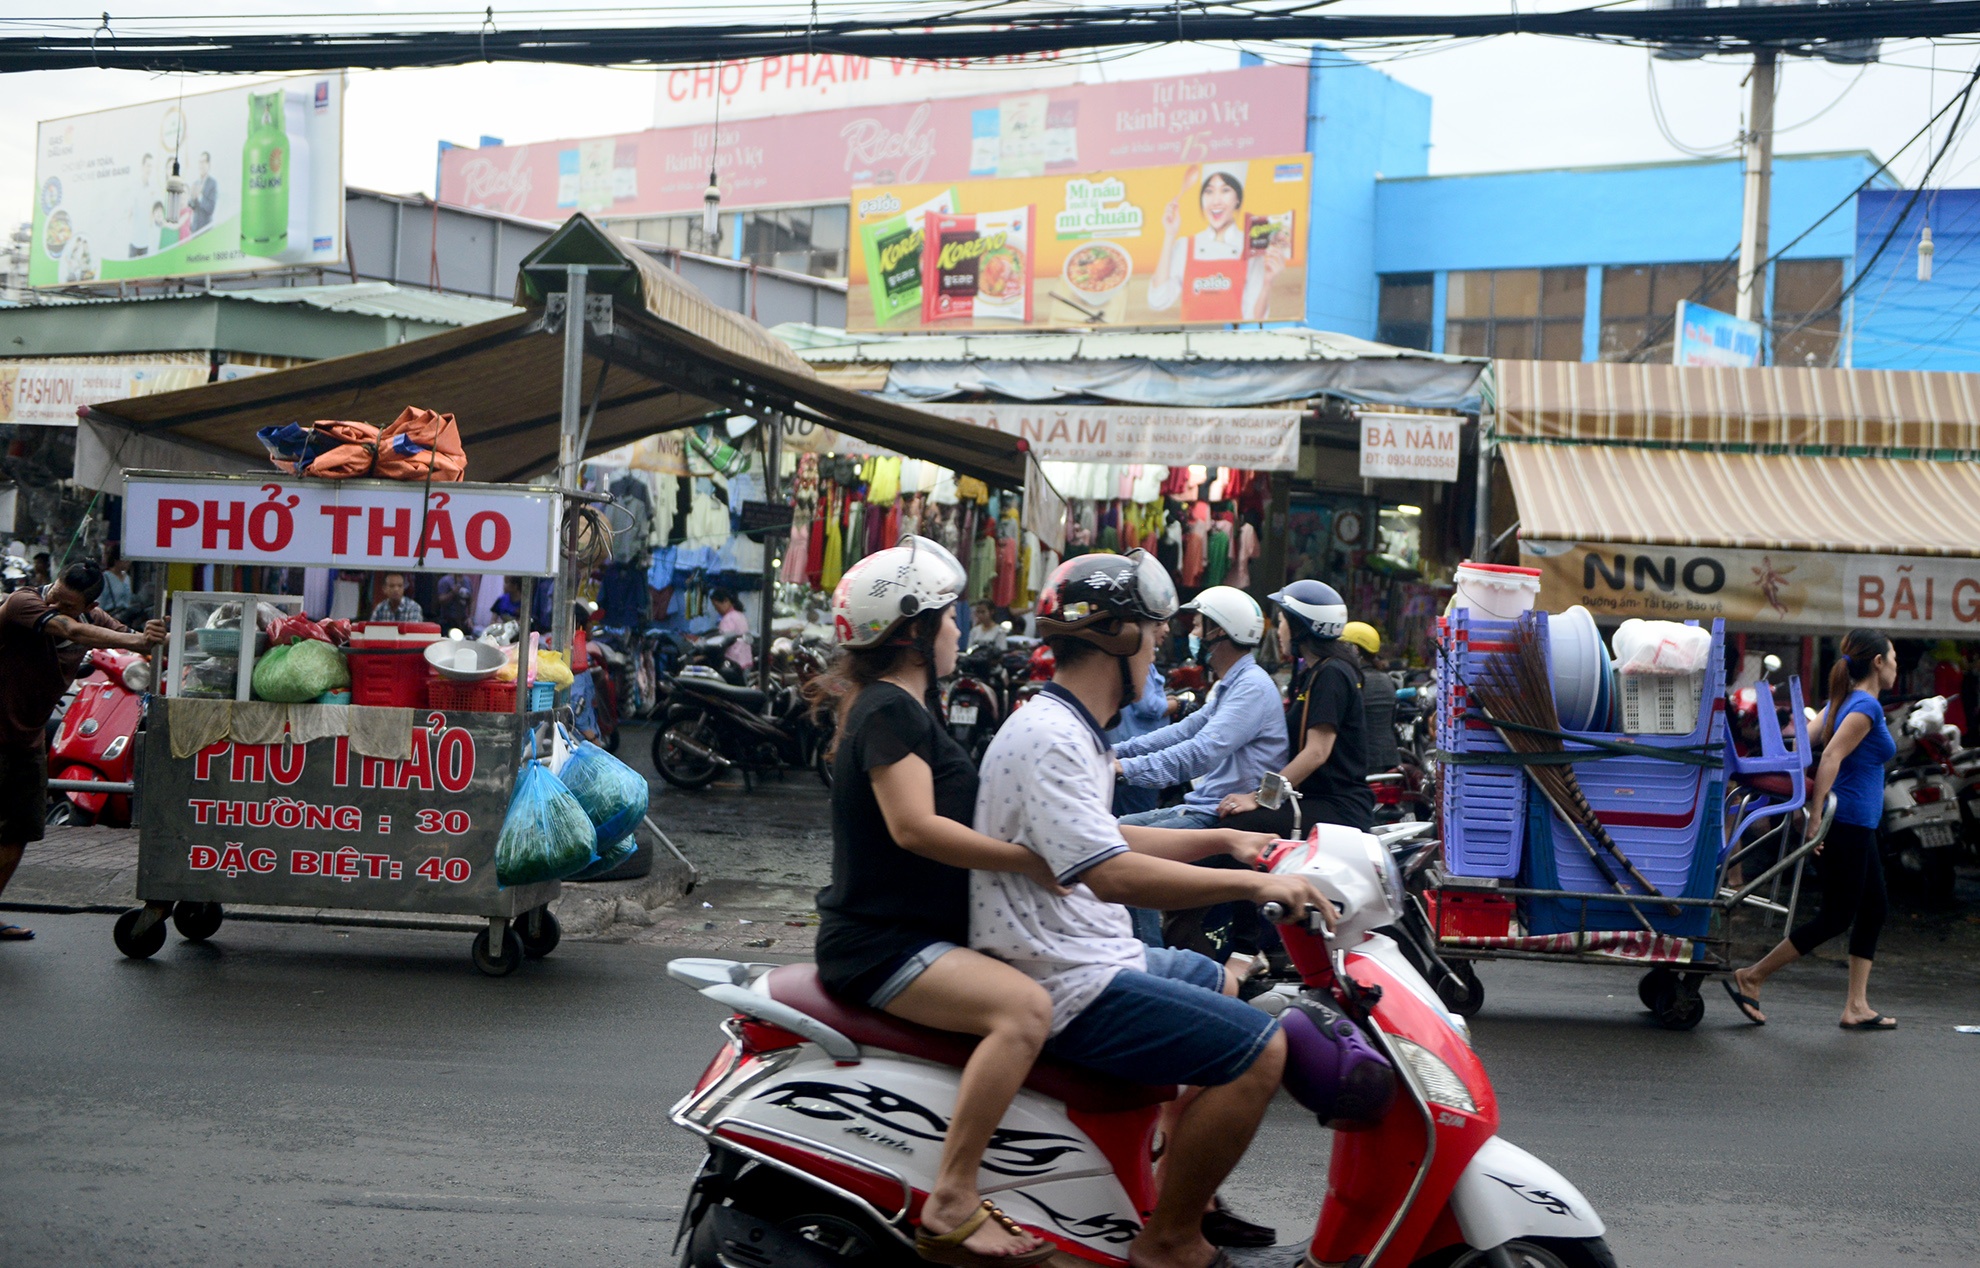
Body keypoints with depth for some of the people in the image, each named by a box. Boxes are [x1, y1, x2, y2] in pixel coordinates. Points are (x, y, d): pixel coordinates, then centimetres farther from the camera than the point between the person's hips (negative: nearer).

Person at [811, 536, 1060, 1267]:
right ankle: (951, 1207, -30)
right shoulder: (890, 709, -13)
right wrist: (1029, 861, -23)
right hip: (880, 943, -11)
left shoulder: (903, 708, 21)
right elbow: (913, 825, -25)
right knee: (1024, 1007, -31)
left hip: (913, 932, 11)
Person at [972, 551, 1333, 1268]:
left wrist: (1224, 841, 20)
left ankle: (1190, 1188, 34)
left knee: (1230, 986, 30)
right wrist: (1252, 885, -28)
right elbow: (1110, 873, -31)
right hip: (1069, 985, -12)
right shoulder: (1047, 738, -20)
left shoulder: (1067, 728, 14)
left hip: (1091, 957, 12)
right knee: (1259, 1050, -17)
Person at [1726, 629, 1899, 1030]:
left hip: (1856, 827, 10)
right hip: (1847, 824, -10)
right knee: (1835, 918, -3)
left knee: (1873, 909, 12)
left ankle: (1856, 1006, 12)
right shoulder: (1866, 706, -14)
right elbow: (1832, 757, -23)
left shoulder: (1842, 701, 13)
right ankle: (1750, 979, 0)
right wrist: (1816, 816, -25)